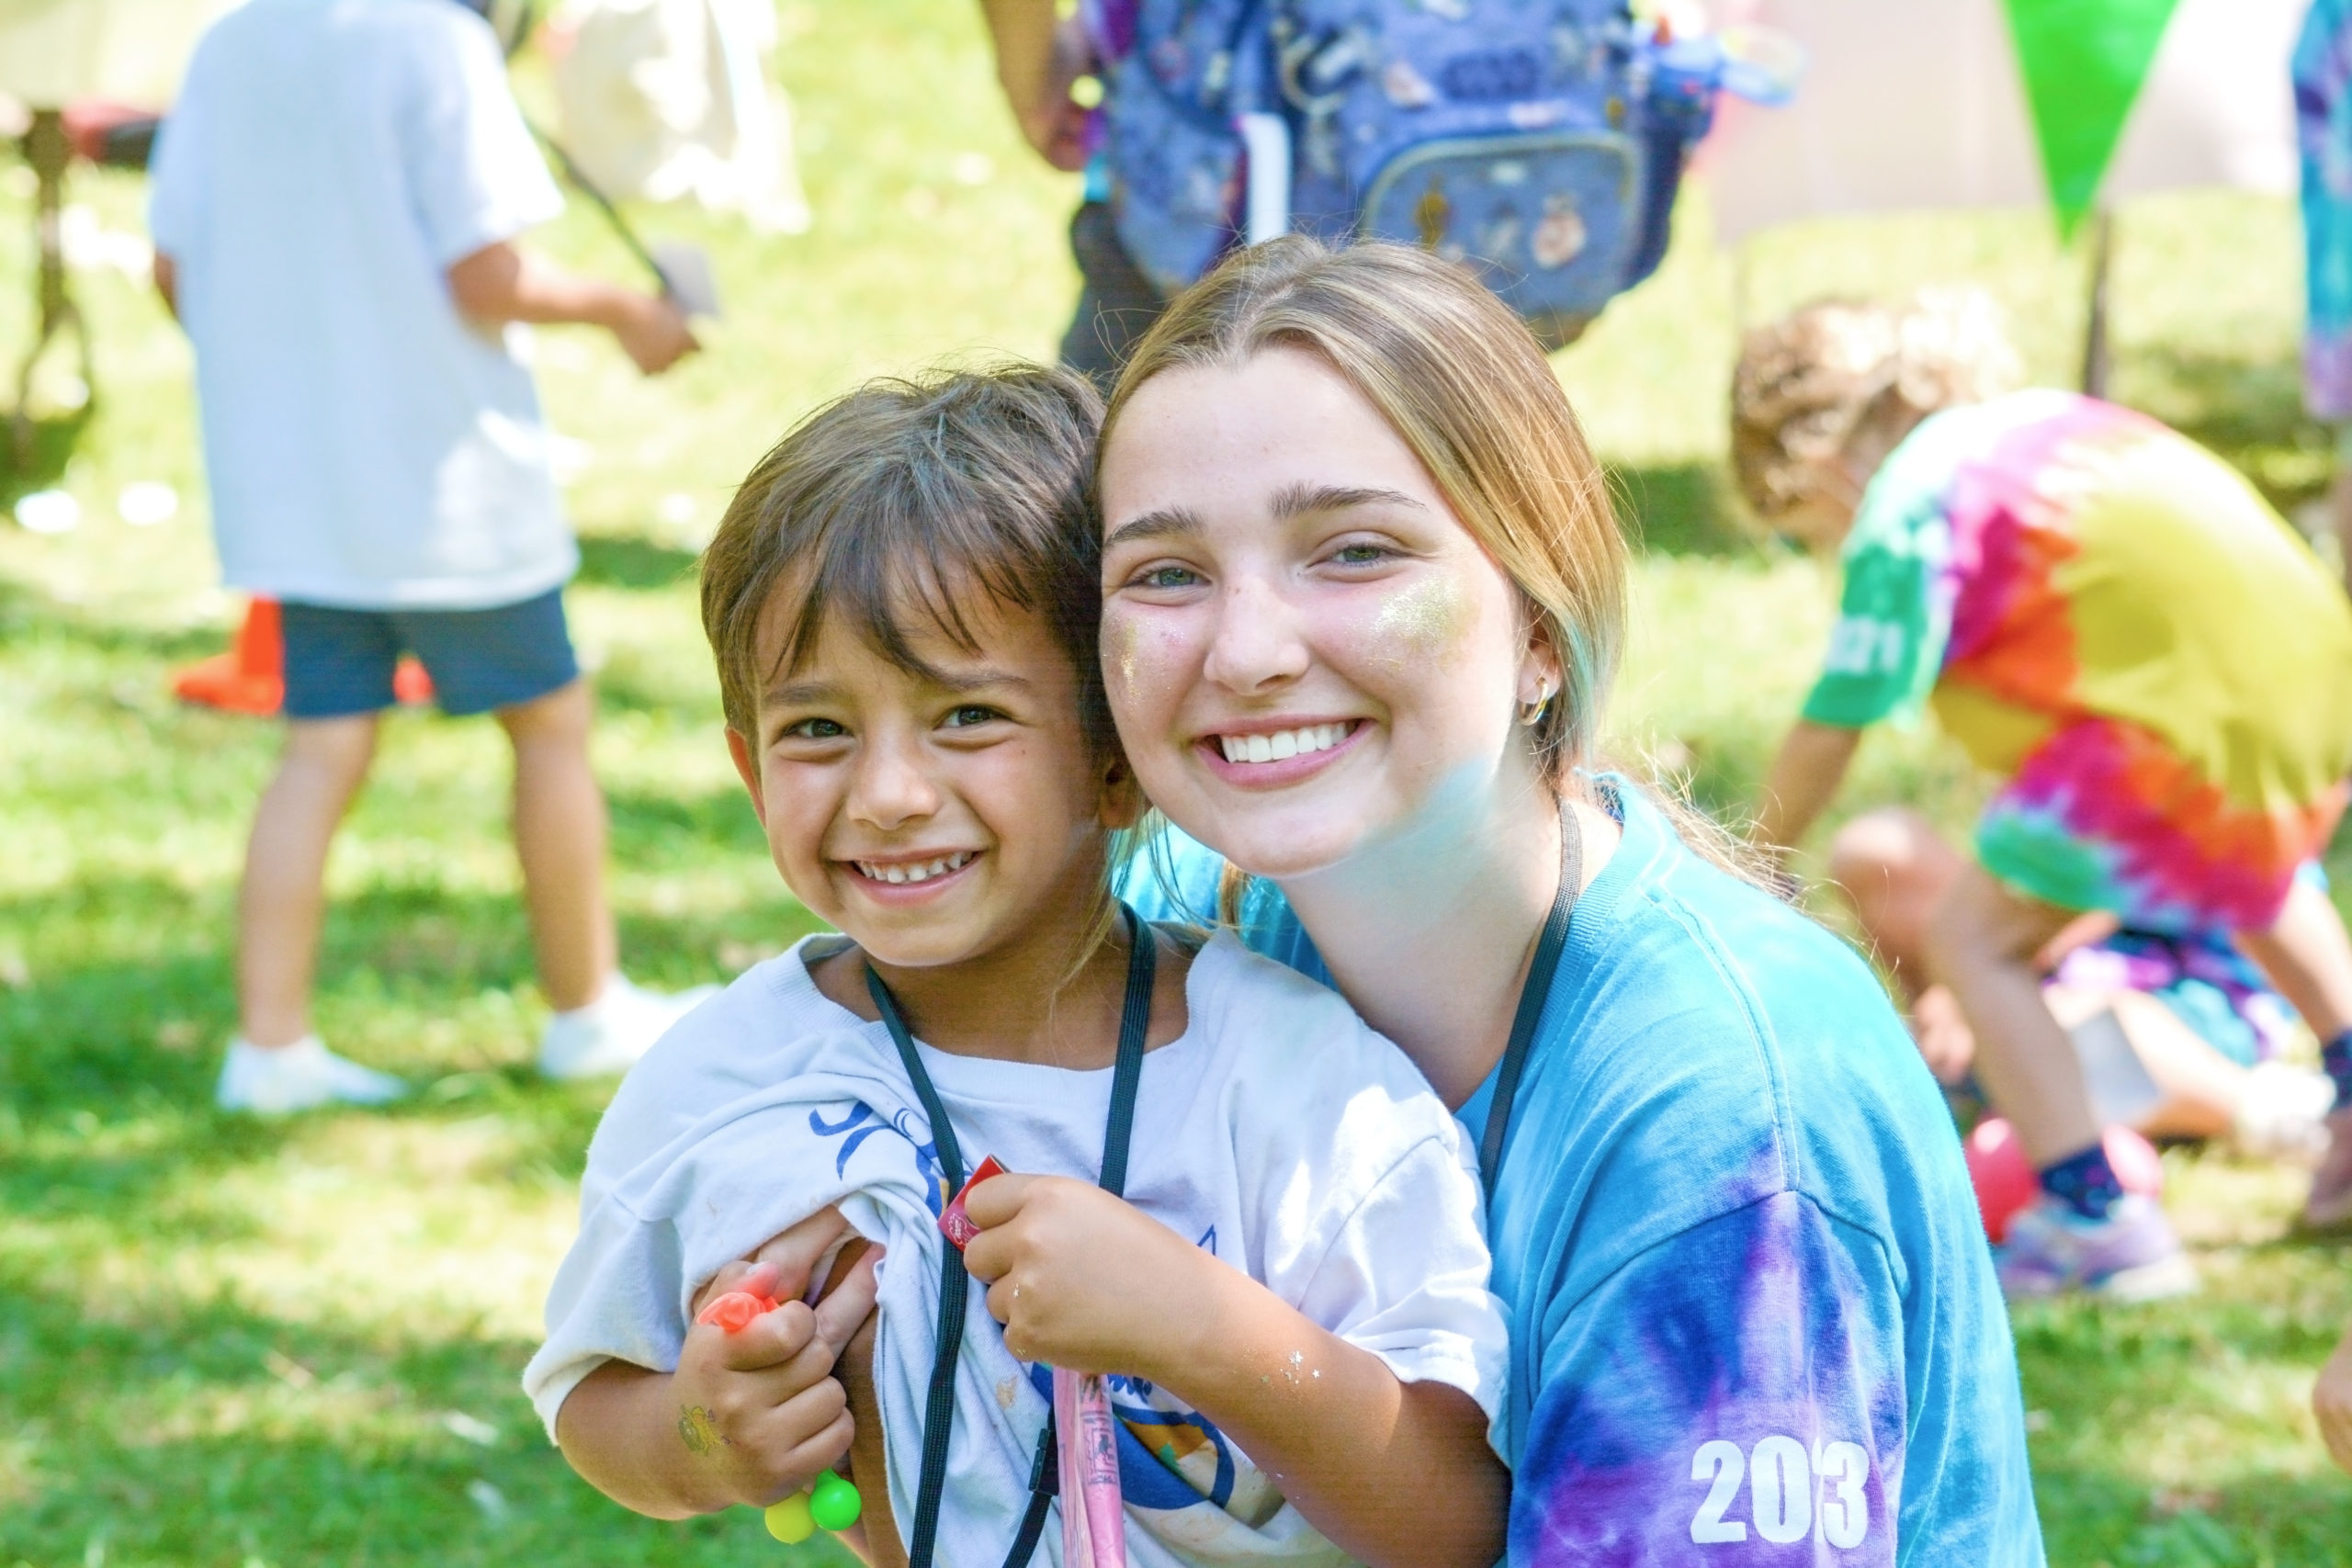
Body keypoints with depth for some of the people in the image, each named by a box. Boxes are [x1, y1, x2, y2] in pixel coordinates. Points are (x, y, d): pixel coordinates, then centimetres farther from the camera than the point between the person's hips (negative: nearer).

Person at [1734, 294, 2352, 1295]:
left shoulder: (1906, 512, -2)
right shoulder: (2043, 419, 22)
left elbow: (1828, 731, 0)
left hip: (2185, 727, -9)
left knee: (1971, 942, 2)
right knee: (2249, 875, 39)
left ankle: (2092, 1217, -4)